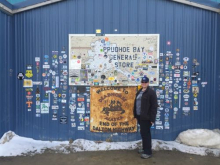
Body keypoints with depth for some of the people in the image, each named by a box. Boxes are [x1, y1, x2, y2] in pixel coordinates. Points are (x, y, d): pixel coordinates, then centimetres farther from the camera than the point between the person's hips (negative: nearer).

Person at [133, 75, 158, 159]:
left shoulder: (151, 92, -11)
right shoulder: (139, 92, 14)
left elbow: (154, 106, -15)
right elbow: (136, 103, 17)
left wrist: (152, 118, -18)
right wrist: (135, 114, 14)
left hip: (146, 117, -8)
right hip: (140, 116, 8)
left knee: (146, 133, -3)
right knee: (143, 133, 16)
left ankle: (148, 152, 8)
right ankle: (145, 148, 30)